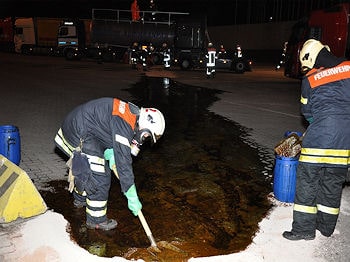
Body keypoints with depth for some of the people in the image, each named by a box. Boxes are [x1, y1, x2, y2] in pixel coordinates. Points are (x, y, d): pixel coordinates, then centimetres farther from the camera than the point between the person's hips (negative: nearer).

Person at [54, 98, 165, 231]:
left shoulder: (133, 112, 2)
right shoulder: (123, 125, -27)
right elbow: (123, 163, -26)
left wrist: (110, 155, 0)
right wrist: (133, 198, -20)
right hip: (79, 137, -10)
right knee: (100, 178, -5)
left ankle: (80, 199, 51)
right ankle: (96, 220, 11)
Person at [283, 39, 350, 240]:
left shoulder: (309, 80, 2)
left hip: (319, 139, -4)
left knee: (307, 181, 7)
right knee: (333, 182, 15)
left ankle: (304, 228, 10)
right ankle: (326, 226, 27)